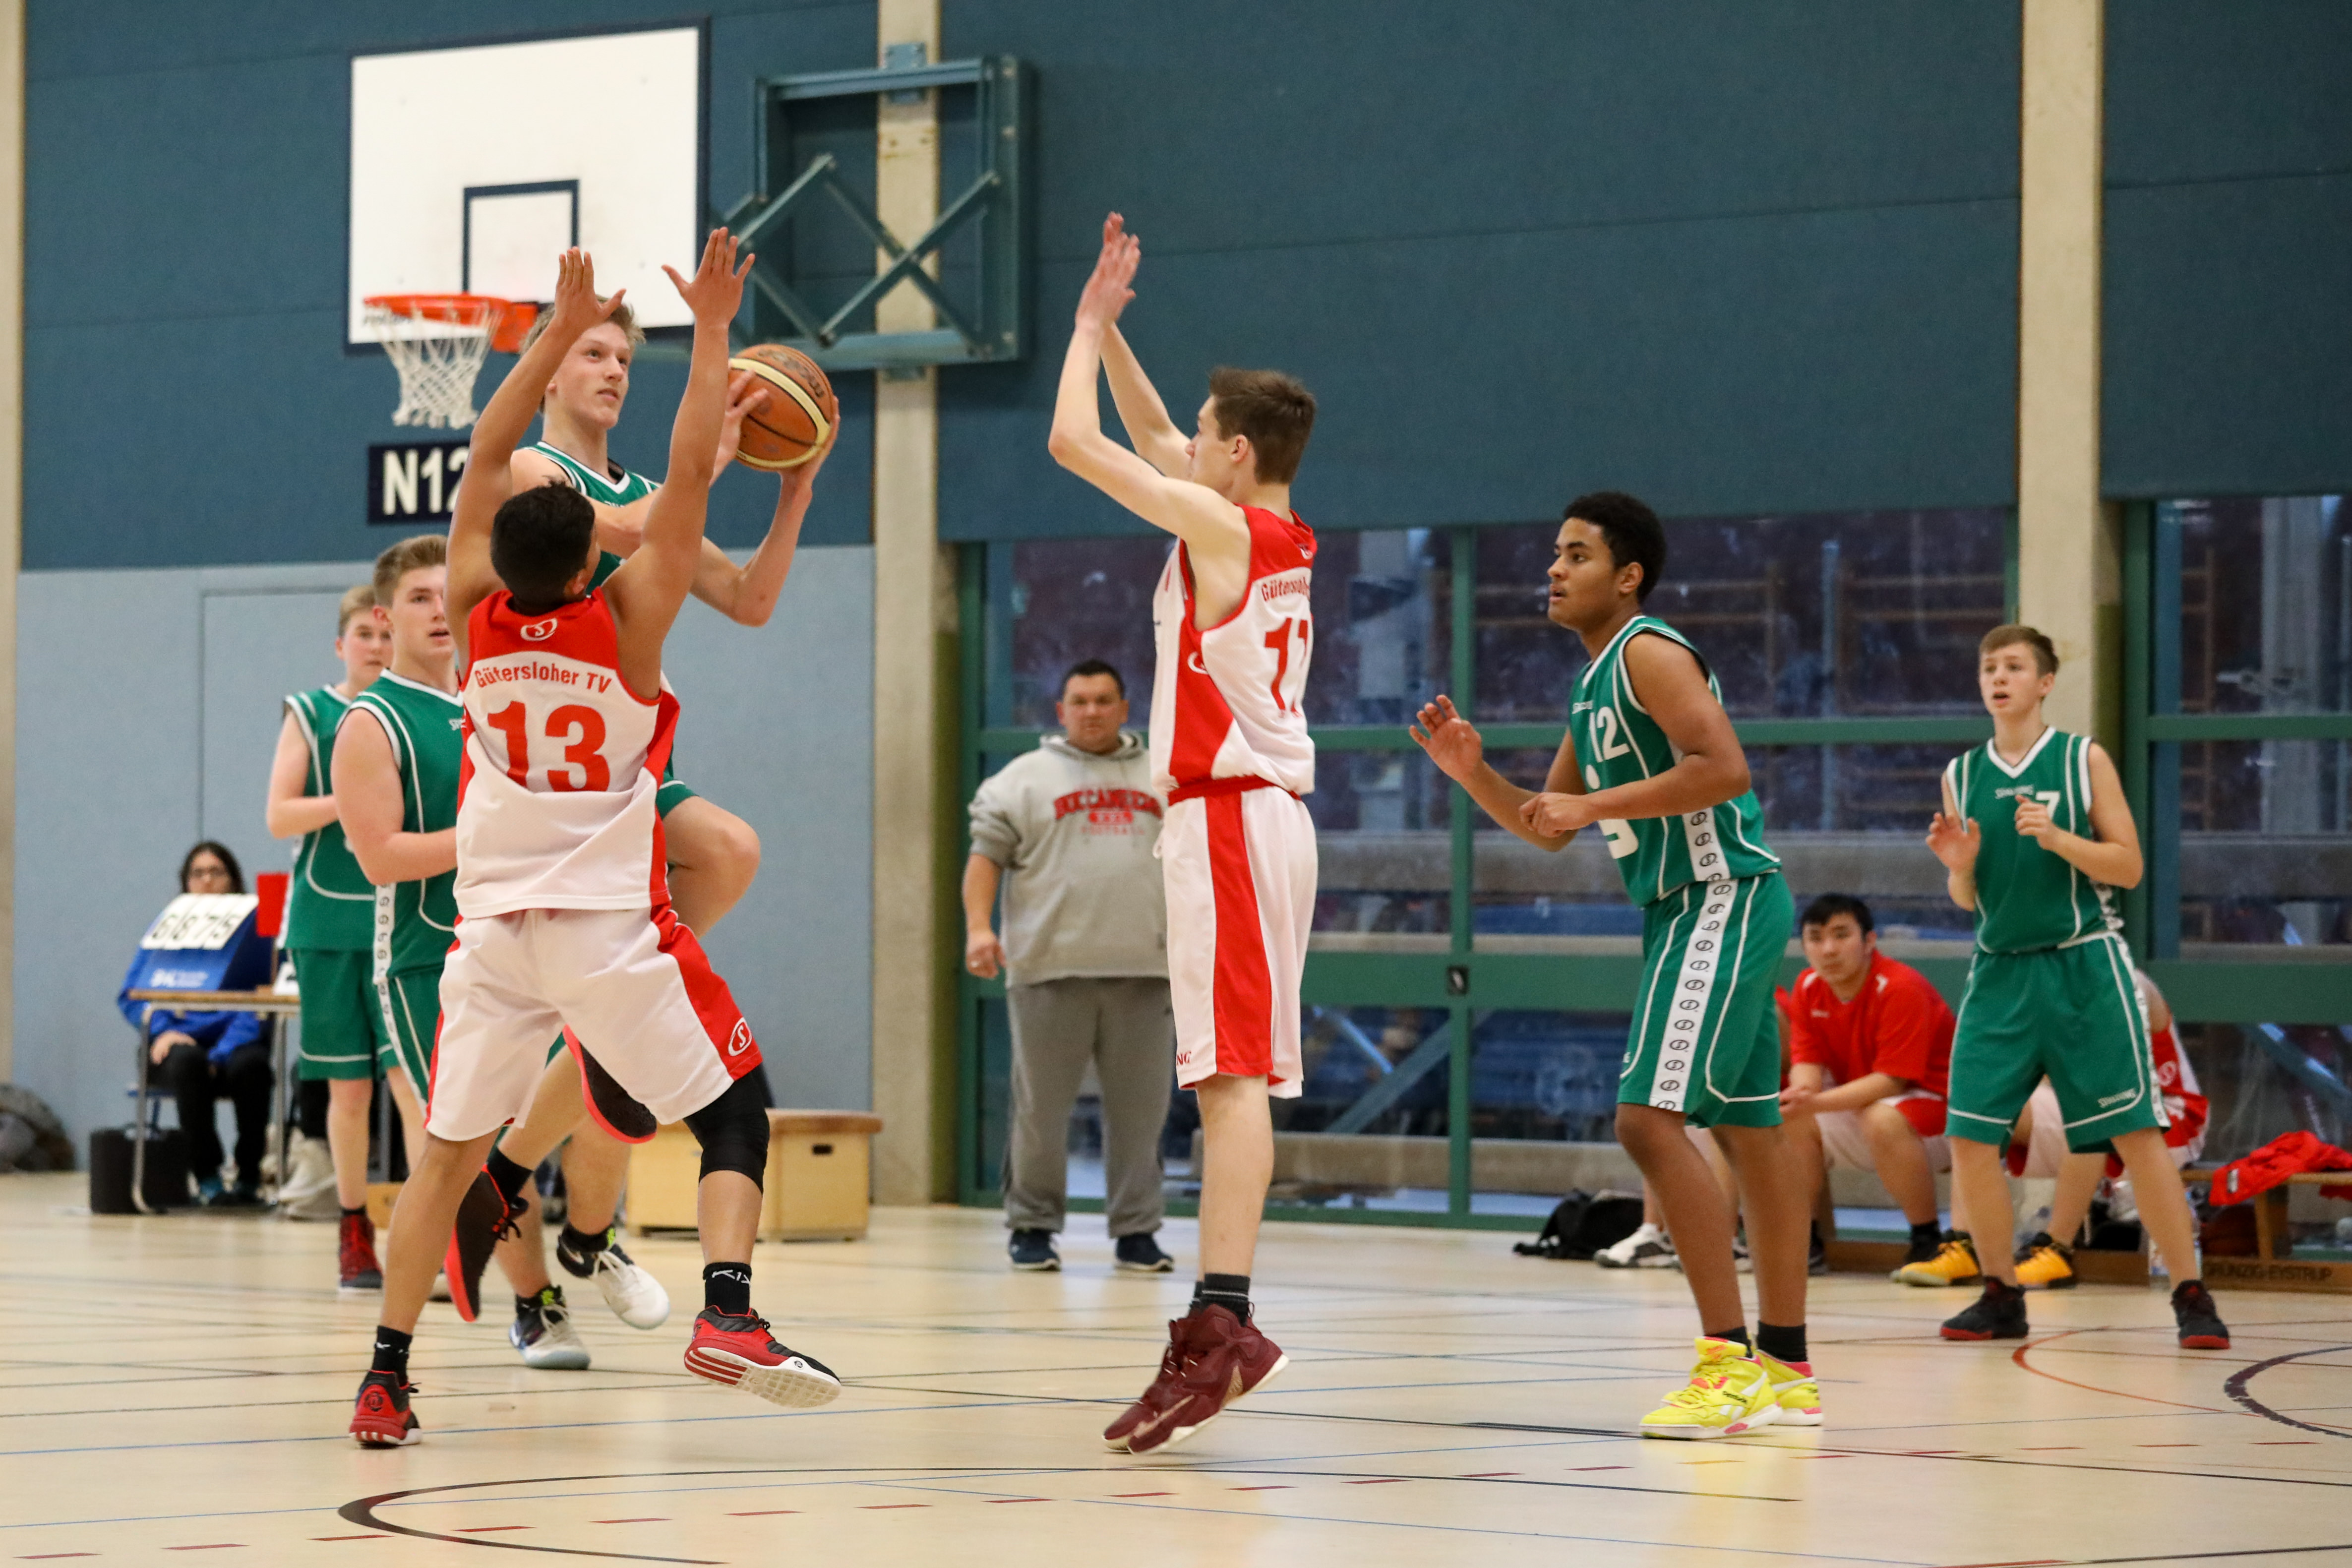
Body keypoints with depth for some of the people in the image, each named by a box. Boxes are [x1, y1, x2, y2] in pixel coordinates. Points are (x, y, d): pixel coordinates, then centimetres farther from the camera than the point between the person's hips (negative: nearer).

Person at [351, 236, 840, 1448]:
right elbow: (689, 474, -6)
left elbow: (486, 459, 10)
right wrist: (711, 334, 1)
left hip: (492, 927, 4)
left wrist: (560, 334, 13)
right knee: (735, 1111, 6)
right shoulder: (625, 620, -8)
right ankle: (727, 1312, -16)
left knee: (451, 1150, 11)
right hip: (612, 925, -3)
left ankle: (384, 1381, 7)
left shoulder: (474, 617, 0)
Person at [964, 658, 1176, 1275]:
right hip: (1051, 971, -2)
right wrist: (979, 927, -13)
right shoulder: (1026, 778, 7)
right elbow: (986, 855, 1)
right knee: (1041, 1107, 0)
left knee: (1139, 1108, 2)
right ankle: (1032, 1227, 10)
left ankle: (1136, 1230, 9)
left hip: (1142, 971, 2)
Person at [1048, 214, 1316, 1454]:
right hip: (1260, 812, 9)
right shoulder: (1282, 540, 14)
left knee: (1231, 1071, -17)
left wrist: (1091, 324, 7)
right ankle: (1224, 1323, 7)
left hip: (1227, 816, -9)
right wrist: (1105, 324, 27)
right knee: (1236, 1076, 7)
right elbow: (1146, 438, 29)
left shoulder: (1220, 524, -11)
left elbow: (1074, 441, -9)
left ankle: (1220, 1320, -25)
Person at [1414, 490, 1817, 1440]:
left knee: (1650, 1118, -17)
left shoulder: (1649, 654, -11)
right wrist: (1472, 772, 8)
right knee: (1746, 1128, 13)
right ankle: (1785, 1369, 18)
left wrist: (1595, 805, -23)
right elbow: (1545, 830, 23)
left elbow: (1724, 767, -25)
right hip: (1685, 909, 11)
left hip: (1721, 900, -11)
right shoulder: (1594, 686, 19)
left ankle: (1730, 1362, -19)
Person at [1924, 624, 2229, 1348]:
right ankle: (2002, 1296, 12)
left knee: (2136, 1132, -6)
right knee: (1969, 1137, -3)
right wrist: (1959, 865, -8)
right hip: (2000, 968, 4)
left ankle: (2191, 1297, 0)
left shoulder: (2083, 759, 0)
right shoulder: (1962, 775, 9)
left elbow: (2129, 867, -3)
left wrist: (2058, 838, -18)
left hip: (2083, 964, -4)